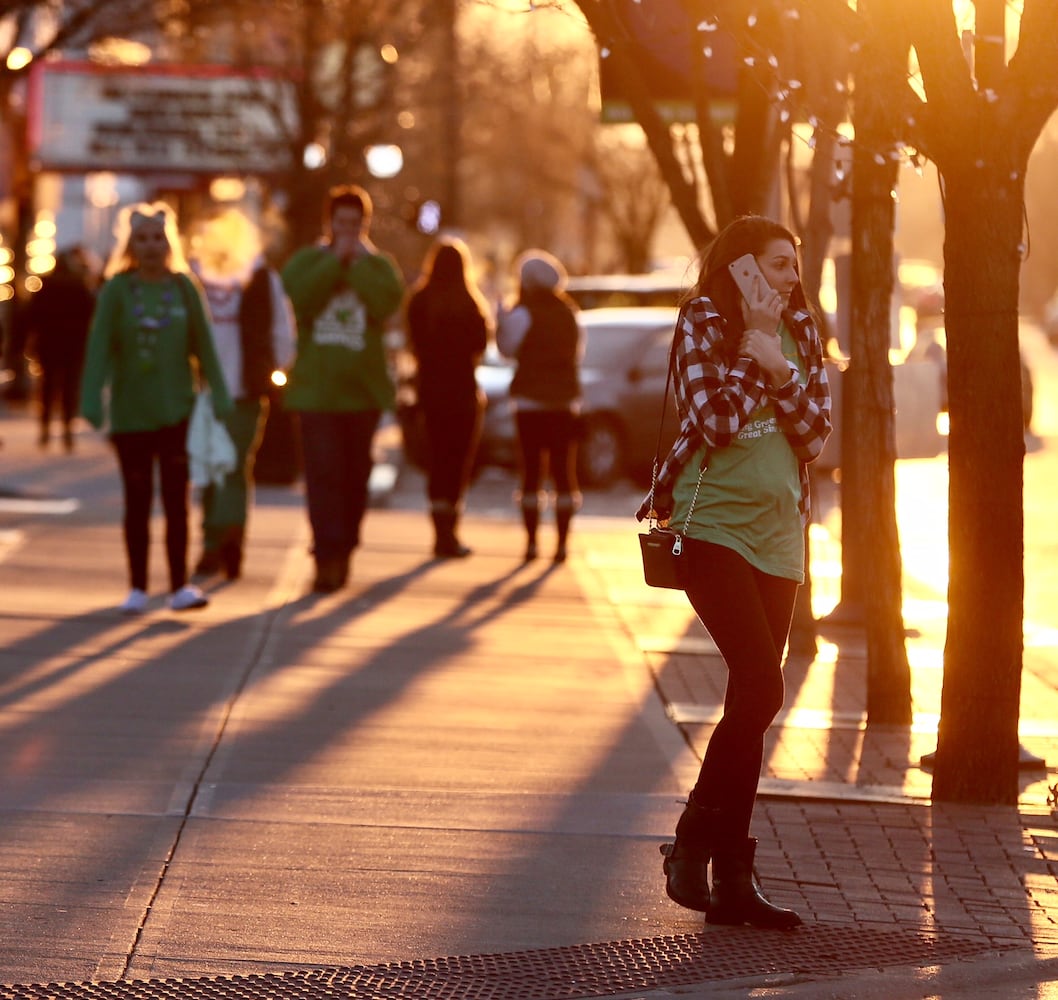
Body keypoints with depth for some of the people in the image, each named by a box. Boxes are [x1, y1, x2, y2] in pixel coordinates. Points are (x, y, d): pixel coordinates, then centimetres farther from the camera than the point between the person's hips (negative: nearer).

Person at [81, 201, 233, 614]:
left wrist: (219, 397, -2)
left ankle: (180, 585, 5)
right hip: (130, 414, -1)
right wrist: (92, 402, -17)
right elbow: (99, 348, -8)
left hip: (177, 411, 1)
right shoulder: (117, 291, -4)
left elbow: (204, 347, 3)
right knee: (138, 502, 6)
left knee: (176, 501, 0)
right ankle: (138, 588, 14)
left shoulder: (185, 288, 1)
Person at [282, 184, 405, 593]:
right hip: (316, 387, -1)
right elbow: (301, 296, -14)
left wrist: (359, 262, -11)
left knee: (355, 475, 6)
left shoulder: (379, 265, 8)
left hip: (363, 388, 1)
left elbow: (388, 301, -13)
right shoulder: (306, 261, 7)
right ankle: (327, 555, -14)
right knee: (323, 473, -11)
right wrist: (335, 260, -12)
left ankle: (343, 551, 19)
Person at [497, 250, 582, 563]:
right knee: (563, 471, 5)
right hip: (565, 399, 4)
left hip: (531, 399, -4)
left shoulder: (524, 312, -8)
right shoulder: (569, 312, 8)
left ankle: (531, 541, -2)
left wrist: (501, 319, 10)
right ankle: (562, 542, 1)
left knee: (532, 470, 0)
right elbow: (577, 352, 14)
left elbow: (507, 347, -3)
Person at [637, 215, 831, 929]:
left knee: (753, 701, 6)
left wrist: (779, 364, -12)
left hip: (777, 533, 6)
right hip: (712, 526, -6)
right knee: (760, 690, -18)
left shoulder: (799, 331, 11)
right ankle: (694, 844, -4)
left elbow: (816, 434, 2)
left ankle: (732, 878, 10)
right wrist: (751, 344, -11)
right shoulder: (704, 323, -4)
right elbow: (717, 422, -16)